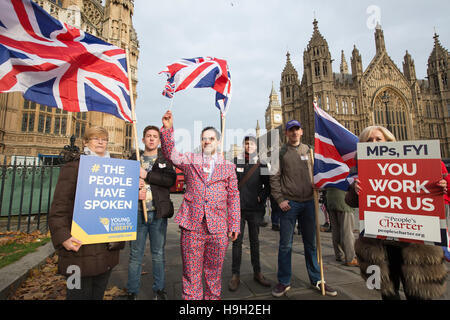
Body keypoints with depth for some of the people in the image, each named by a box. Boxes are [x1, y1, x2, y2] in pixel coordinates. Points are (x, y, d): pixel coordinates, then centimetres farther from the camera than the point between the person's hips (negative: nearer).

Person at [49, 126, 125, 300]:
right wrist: (63, 236, -19)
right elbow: (60, 204, -11)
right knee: (80, 293, 6)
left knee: (98, 292, 19)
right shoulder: (74, 166, -5)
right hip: (81, 245, -5)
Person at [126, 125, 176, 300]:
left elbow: (171, 179, -12)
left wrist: (146, 175, -16)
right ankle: (132, 291, 28)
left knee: (158, 253, 12)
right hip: (138, 212, 1)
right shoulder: (134, 159, 9)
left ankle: (159, 289, 29)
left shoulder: (165, 159, 4)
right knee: (135, 254, 10)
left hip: (158, 213, -1)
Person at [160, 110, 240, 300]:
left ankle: (213, 297, 38)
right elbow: (170, 154, -7)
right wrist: (168, 128, -20)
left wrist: (234, 226, 4)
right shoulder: (190, 160, 8)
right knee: (191, 272, 10)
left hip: (217, 228, 1)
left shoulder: (229, 167, 7)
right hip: (192, 225, 0)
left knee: (214, 272, 16)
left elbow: (233, 197, 7)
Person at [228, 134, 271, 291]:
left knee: (255, 241, 13)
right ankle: (235, 275, 15)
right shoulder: (236, 162, 4)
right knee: (237, 241, 4)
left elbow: (267, 185, 9)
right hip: (238, 208, -1)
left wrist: (262, 197, -3)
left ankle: (257, 273, 27)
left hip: (255, 209, 1)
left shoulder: (262, 164, 6)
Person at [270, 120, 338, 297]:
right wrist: (280, 199, -9)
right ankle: (284, 281, 18)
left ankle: (316, 280, 28)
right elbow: (274, 179, -3)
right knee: (285, 244, 3)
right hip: (289, 203, -3)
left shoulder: (308, 150, 11)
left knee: (311, 243, 14)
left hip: (308, 202, 3)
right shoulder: (281, 152, 1)